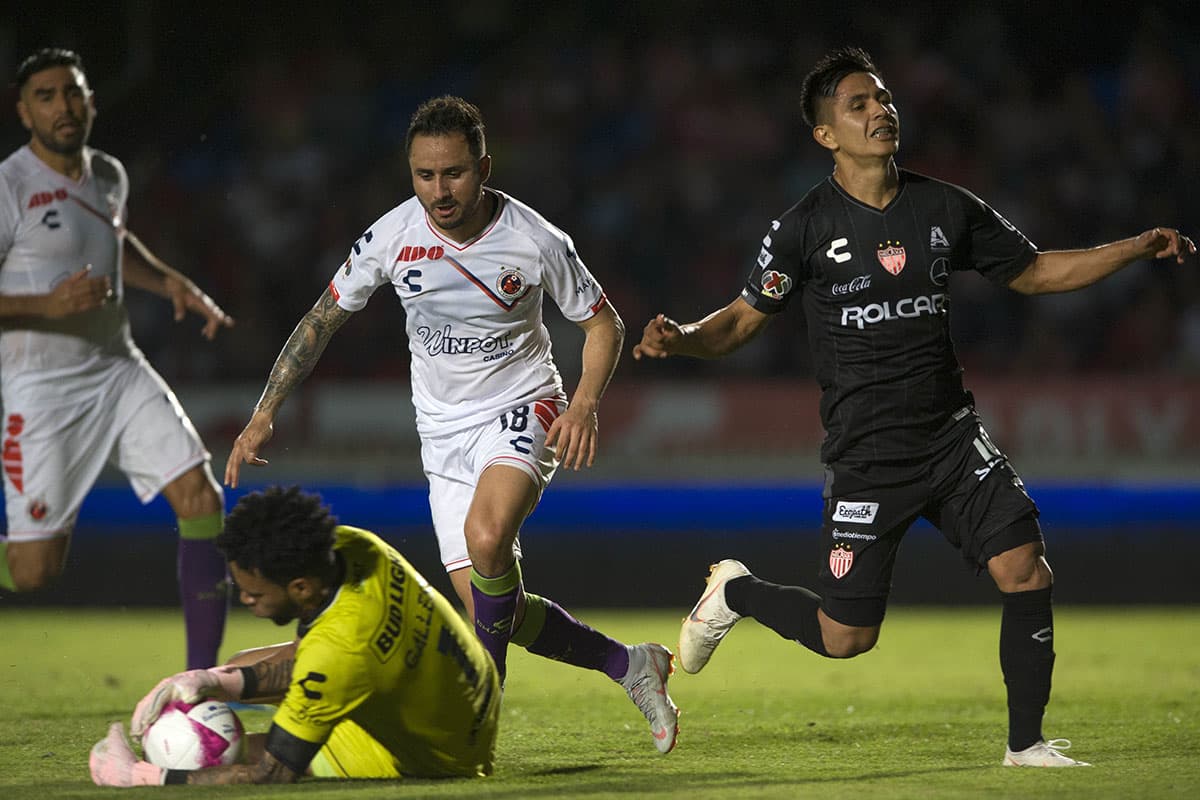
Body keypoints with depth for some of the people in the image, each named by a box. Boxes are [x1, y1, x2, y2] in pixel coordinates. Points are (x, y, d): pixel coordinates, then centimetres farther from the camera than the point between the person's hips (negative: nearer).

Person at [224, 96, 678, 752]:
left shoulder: (536, 241, -15)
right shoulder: (392, 236, -10)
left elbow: (603, 323, 0)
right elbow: (322, 320, 3)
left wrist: (584, 404, -17)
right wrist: (264, 415, -1)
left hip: (522, 410, -4)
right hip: (443, 428, 4)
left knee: (486, 539, -33)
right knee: (490, 609, -5)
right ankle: (628, 664, 17)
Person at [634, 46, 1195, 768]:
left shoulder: (946, 208, 5)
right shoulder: (807, 228, -6)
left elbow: (1036, 272, 15)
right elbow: (744, 320, -1)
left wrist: (1139, 248, 4)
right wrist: (681, 338, -22)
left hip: (953, 436, 3)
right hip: (867, 457, -3)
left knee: (1027, 570, -14)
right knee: (845, 638, -2)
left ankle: (1026, 743, 2)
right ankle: (735, 591, 28)